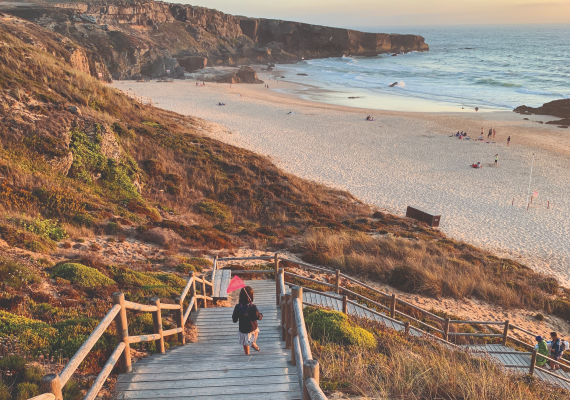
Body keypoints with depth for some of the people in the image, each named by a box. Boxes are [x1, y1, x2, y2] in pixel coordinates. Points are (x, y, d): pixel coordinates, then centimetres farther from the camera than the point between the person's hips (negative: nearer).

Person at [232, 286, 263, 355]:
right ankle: (253, 342, 19)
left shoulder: (237, 307, -13)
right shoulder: (253, 307, -21)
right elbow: (258, 317, -13)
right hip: (252, 328, -1)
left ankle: (247, 354, 30)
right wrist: (261, 315, 9)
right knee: (256, 330, 33)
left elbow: (234, 320, -6)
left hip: (242, 329, 2)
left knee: (245, 343, 22)